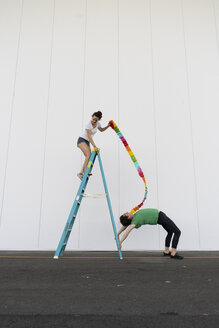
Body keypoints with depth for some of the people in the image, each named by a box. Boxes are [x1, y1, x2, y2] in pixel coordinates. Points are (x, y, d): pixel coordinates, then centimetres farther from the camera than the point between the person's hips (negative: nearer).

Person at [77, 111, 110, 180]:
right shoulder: (88, 124, -21)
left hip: (87, 142, 8)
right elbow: (89, 136, -27)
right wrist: (94, 146, -35)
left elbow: (101, 130, 21)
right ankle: (81, 173, -32)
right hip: (81, 140, -8)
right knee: (89, 154, -27)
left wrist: (108, 126, 5)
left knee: (89, 157, -1)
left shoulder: (97, 123, -1)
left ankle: (82, 173, 7)